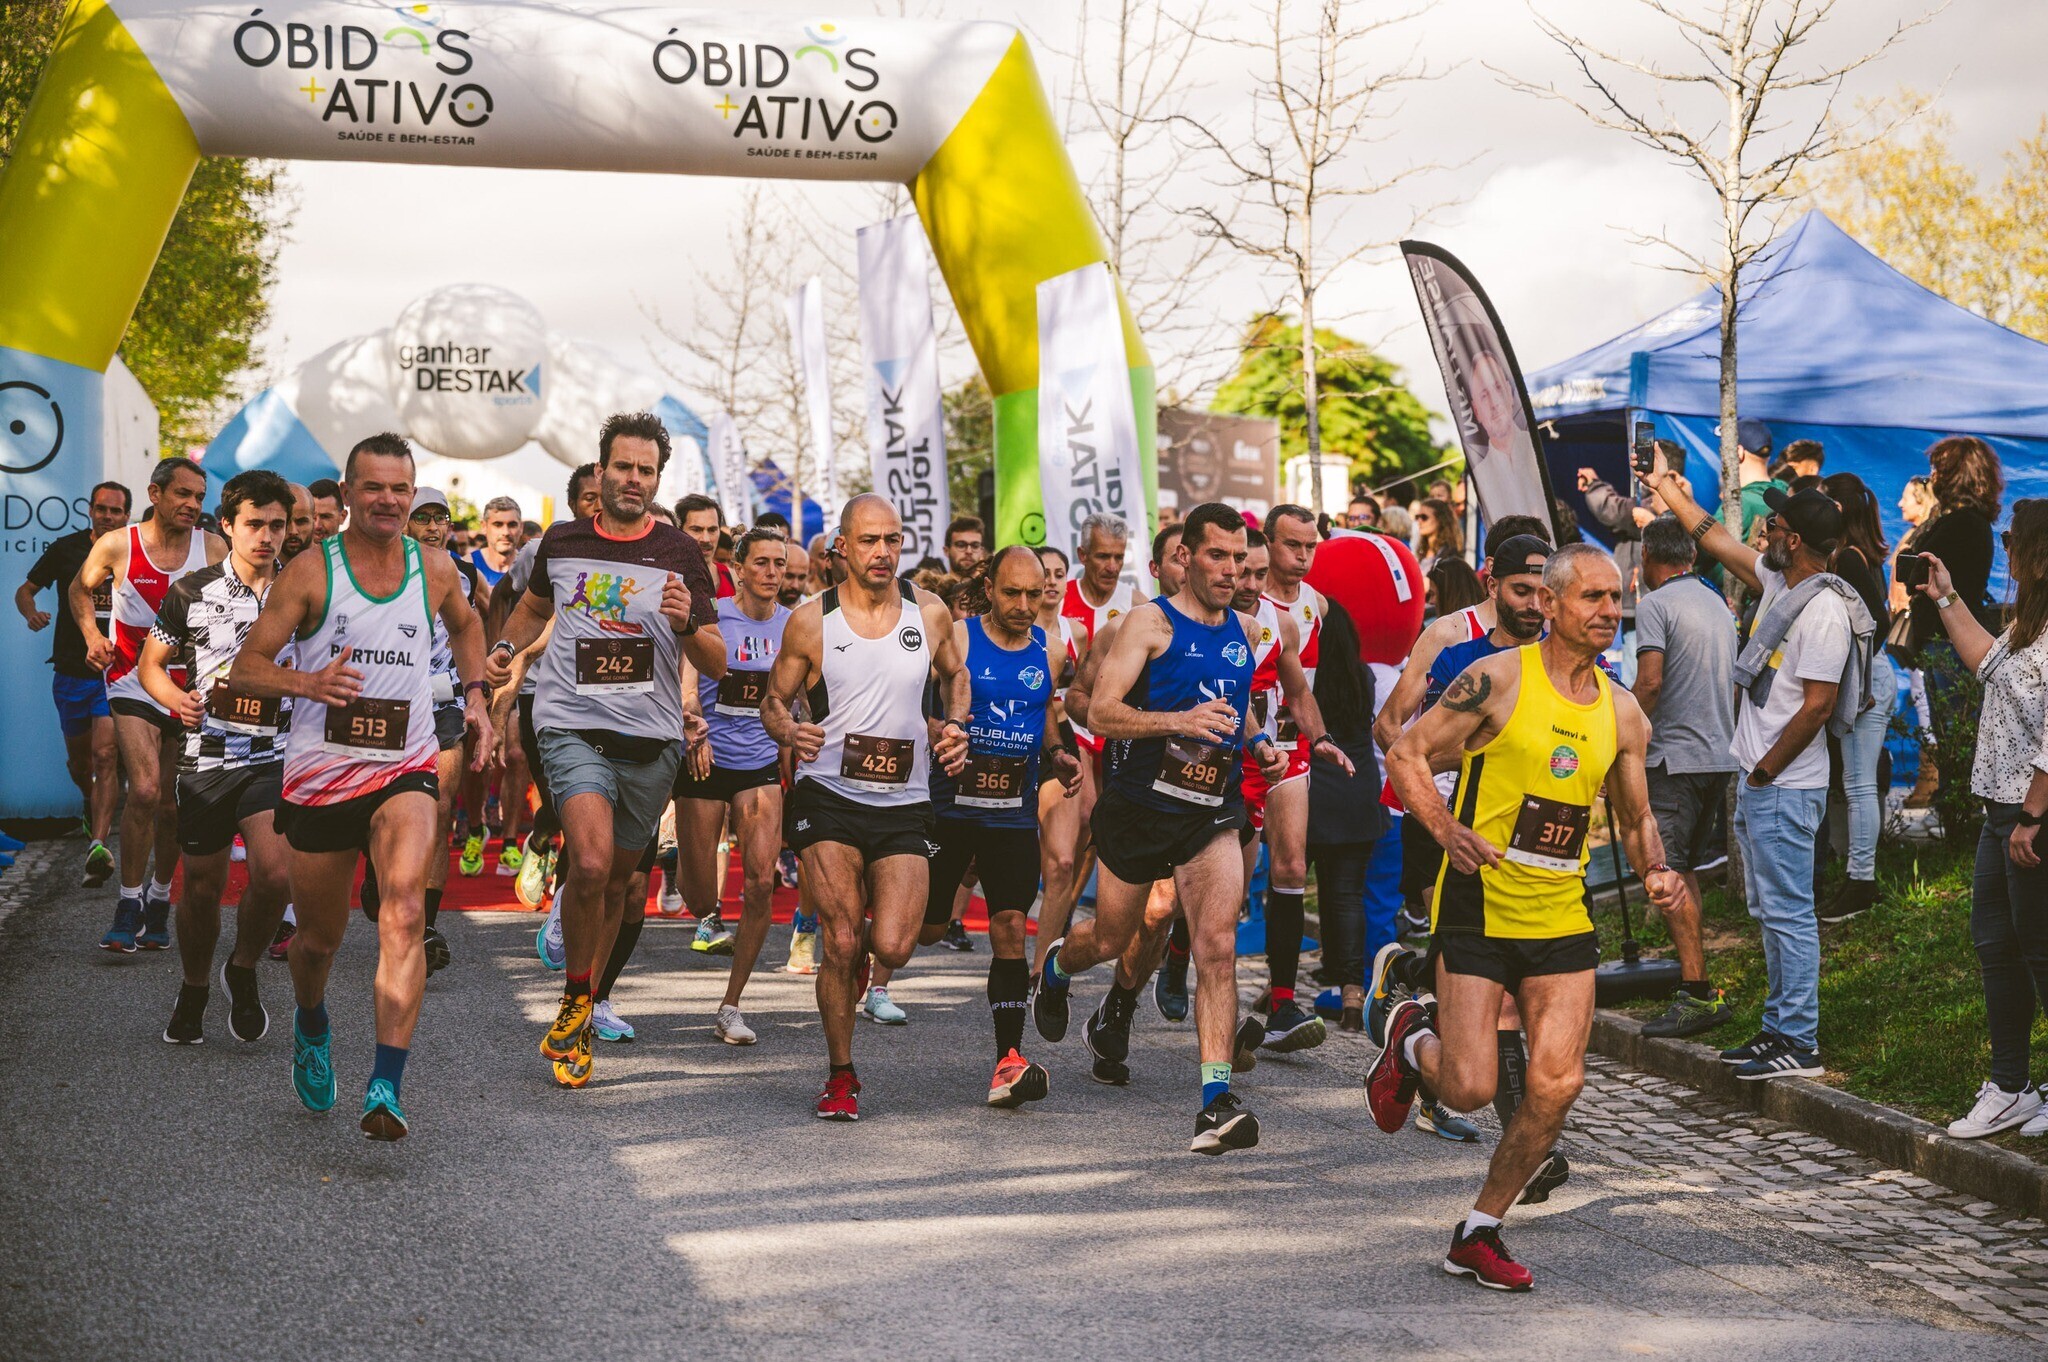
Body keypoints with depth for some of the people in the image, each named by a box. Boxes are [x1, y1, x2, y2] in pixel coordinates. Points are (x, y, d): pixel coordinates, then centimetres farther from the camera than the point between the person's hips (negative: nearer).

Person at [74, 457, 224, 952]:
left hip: (190, 686, 2)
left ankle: (159, 899, 29)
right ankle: (129, 905, -7)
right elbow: (80, 589, 13)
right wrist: (92, 637, -1)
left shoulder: (214, 550, -3)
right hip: (133, 683, -2)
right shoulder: (117, 547, -6)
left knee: (173, 804, 9)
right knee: (145, 791, -19)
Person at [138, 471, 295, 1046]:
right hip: (206, 755, 0)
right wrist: (175, 699, -10)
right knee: (202, 885, 8)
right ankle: (193, 992, 33)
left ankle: (244, 970, 8)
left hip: (275, 756, 0)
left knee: (275, 873, -20)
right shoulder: (192, 593, 1)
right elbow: (151, 663, 9)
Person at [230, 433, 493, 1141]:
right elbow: (245, 669, -5)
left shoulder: (436, 570, 5)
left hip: (404, 770, 0)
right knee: (319, 936, 12)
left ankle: (386, 1090, -30)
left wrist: (475, 696, 14)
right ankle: (311, 1025, 49)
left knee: (404, 908, -25)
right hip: (320, 771, 0)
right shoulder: (311, 571, -5)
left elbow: (465, 625, 28)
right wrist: (306, 682, -25)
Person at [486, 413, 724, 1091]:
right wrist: (506, 647, 9)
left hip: (652, 740, 1)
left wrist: (686, 624, -20)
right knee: (590, 864, -23)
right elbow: (533, 608, 28)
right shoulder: (561, 542, 5)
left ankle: (577, 1018, 32)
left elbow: (717, 665, -1)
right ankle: (575, 1003, -2)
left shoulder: (680, 554, 0)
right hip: (572, 728, -1)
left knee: (615, 882, 12)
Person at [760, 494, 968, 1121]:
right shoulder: (810, 621, -3)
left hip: (905, 803, 2)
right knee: (840, 941, -9)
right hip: (829, 797, -1)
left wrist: (955, 727, 2)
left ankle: (862, 949, 30)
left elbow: (954, 674, 21)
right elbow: (773, 699, 6)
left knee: (893, 947, -10)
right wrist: (789, 731, -16)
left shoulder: (929, 613, 3)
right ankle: (841, 1076, 11)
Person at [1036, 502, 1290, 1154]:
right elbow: (1101, 711, -20)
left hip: (1213, 814, 3)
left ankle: (1216, 1100, -18)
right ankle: (1056, 966, 51)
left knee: (1218, 947, -14)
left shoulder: (1246, 631, 9)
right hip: (1140, 804, -3)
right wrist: (1179, 720, -34)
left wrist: (1258, 744, 7)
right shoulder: (1152, 622, -9)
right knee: (1109, 942, 14)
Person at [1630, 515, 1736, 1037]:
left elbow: (1649, 683, -19)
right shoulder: (1718, 604, 16)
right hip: (1720, 754, 9)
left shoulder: (1655, 605, -9)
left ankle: (1698, 993, -17)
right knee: (1686, 868, 17)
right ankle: (1694, 981, 19)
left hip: (1675, 756, -9)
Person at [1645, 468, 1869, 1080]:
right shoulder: (1779, 581, 9)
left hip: (1786, 788, -10)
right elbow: (1715, 537, 23)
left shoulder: (1823, 611, -19)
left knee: (1788, 913, -8)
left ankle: (1799, 1044, -4)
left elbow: (1816, 707, -22)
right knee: (1769, 911, 15)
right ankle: (1779, 1027, 22)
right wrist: (1665, 486, 28)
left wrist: (1766, 770, -15)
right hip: (1759, 783, 10)